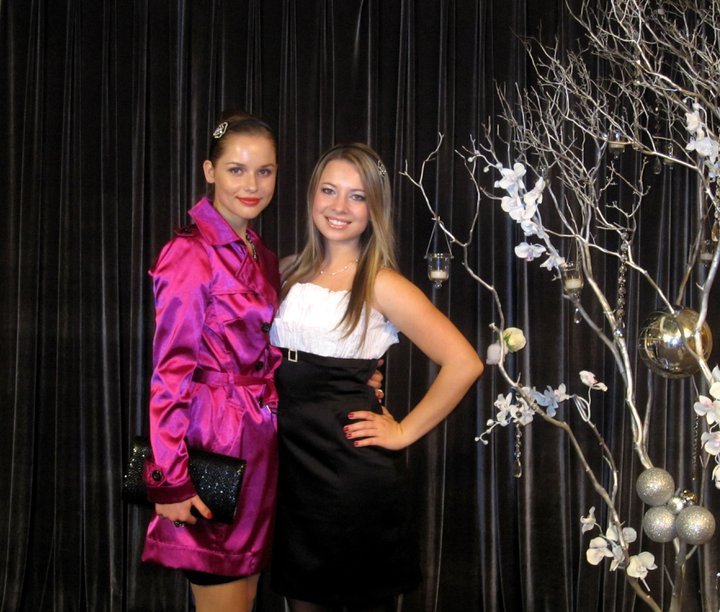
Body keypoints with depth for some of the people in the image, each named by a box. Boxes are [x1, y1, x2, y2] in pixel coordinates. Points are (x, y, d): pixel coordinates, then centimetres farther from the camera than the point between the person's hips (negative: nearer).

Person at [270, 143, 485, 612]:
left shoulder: (381, 285, -10)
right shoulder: (289, 273, 7)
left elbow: (464, 363, -17)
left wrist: (403, 433, -12)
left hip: (354, 470, -5)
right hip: (292, 463, 5)